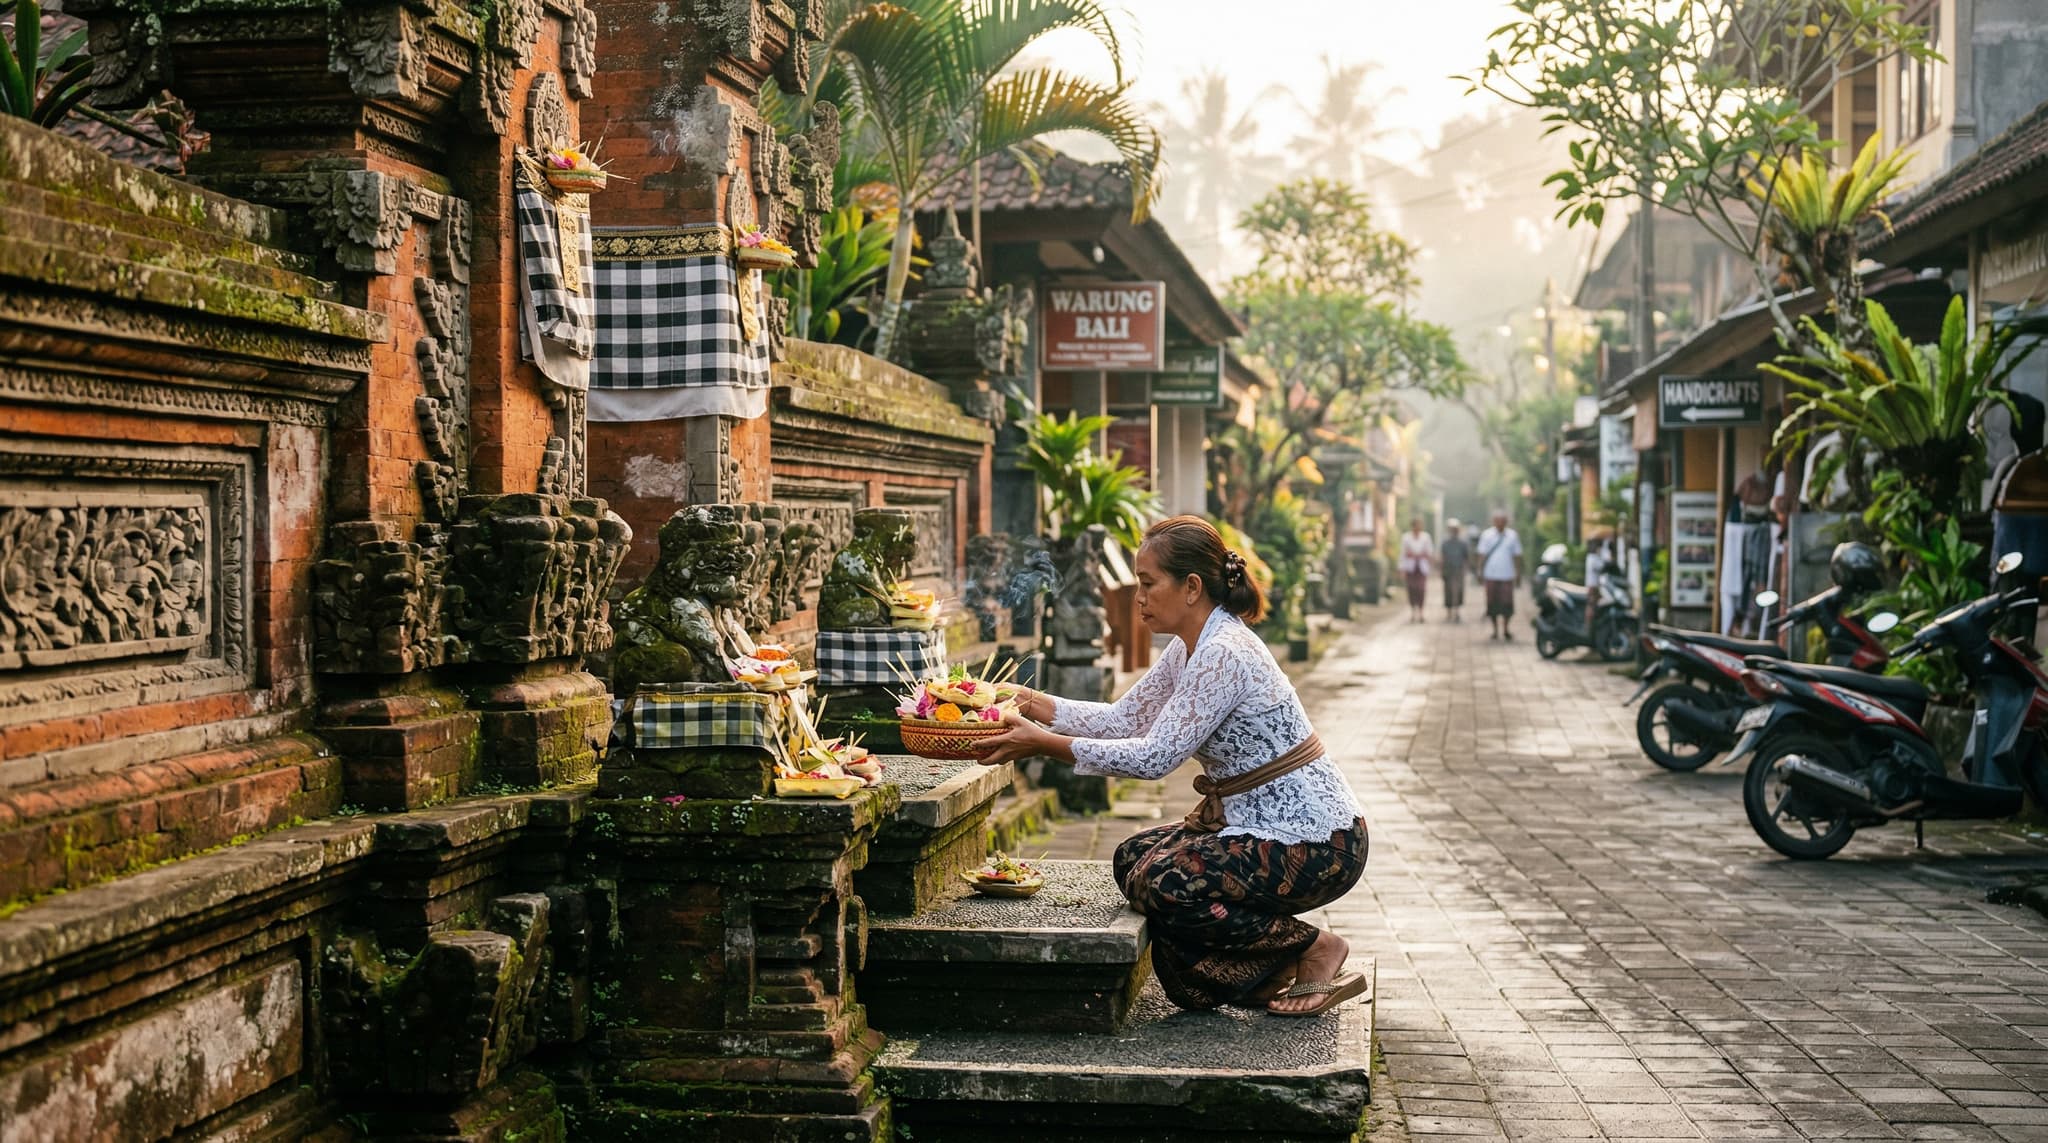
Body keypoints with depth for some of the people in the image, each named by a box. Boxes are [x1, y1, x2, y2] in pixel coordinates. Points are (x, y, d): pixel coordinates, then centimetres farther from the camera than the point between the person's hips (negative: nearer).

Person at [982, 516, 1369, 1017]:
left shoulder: (1223, 653, -22)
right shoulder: (1192, 646, 8)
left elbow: (1154, 756, -24)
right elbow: (1127, 717, 11)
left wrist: (1044, 744, -22)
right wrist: (1038, 706, 2)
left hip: (1317, 843, -10)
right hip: (1262, 822, 10)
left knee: (1161, 883, -20)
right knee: (1135, 858, 6)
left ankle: (1314, 948, -2)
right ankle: (1275, 974, 10)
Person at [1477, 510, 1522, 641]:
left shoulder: (1512, 536, 6)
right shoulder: (1486, 535, 4)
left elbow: (1517, 556, 9)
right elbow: (1482, 555, 5)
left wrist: (1518, 575, 7)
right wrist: (1480, 573, -1)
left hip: (1507, 575, 0)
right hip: (1491, 575, 0)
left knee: (1507, 603, -4)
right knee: (1492, 603, 2)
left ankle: (1506, 628, 11)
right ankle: (1495, 630, 12)